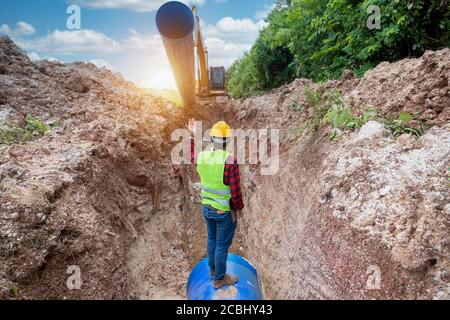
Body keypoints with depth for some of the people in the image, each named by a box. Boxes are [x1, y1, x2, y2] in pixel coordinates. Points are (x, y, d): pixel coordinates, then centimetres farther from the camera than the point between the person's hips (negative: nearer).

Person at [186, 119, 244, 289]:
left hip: (206, 207, 6)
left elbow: (192, 157, 18)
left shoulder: (202, 157, -9)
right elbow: (235, 190, -22)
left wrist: (193, 135, 22)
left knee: (212, 239, 26)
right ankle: (219, 279, 30)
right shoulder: (230, 161, -27)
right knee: (222, 245, 12)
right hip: (226, 211, -6)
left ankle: (213, 269, 46)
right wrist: (239, 208, -4)